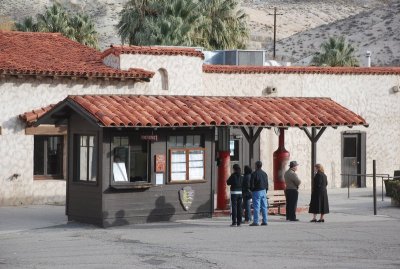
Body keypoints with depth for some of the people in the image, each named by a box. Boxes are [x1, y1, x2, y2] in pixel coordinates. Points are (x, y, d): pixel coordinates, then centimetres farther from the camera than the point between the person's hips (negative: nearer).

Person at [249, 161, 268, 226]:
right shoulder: (264, 174, 12)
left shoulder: (254, 174, -10)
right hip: (264, 191, 6)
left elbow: (251, 184, -11)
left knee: (256, 207, -6)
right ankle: (265, 221, 8)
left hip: (257, 191, -6)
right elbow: (267, 184, 16)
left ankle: (255, 221, -7)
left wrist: (251, 190, 4)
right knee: (264, 207, 8)